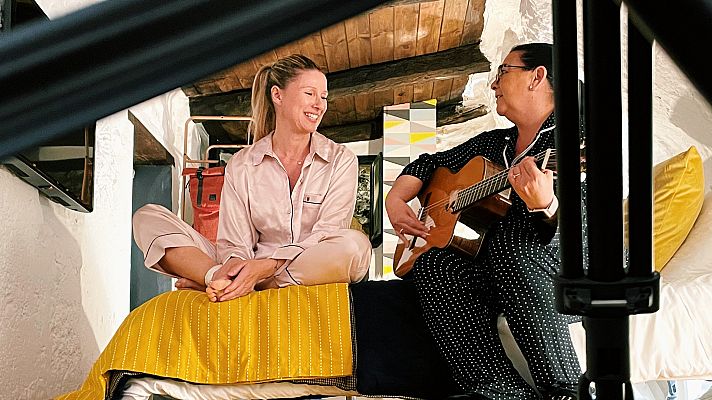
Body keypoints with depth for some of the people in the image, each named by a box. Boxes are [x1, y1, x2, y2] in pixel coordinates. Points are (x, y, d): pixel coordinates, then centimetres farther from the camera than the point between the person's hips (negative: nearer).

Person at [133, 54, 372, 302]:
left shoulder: (341, 160, 4)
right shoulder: (242, 165, 8)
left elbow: (326, 235, -8)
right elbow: (235, 243, 1)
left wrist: (266, 267, -24)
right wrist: (233, 267, -25)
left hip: (312, 277, -1)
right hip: (250, 270, 1)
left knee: (355, 244, -37)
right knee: (148, 218, -6)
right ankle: (224, 280, -34)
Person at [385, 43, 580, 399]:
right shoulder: (490, 143, 18)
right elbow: (429, 163, 29)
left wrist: (545, 206, -38)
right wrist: (395, 199, 11)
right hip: (491, 282, 6)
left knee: (511, 232, -35)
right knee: (430, 261, -22)